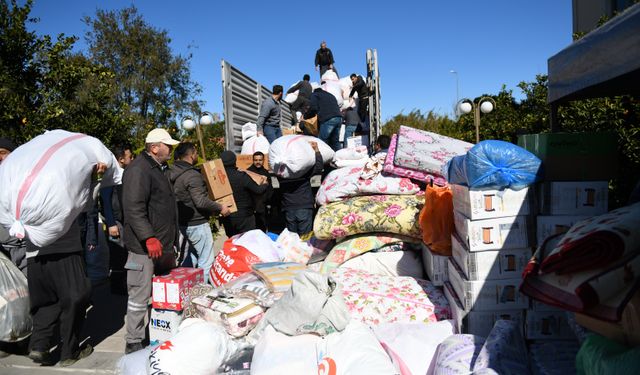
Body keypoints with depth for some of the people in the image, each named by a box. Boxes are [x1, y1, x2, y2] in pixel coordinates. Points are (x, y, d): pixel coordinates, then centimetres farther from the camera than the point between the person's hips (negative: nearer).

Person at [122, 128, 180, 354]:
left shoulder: (158, 169, 20)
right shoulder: (139, 170, -13)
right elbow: (134, 209, -23)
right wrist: (149, 238, -28)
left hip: (163, 245, 10)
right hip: (145, 247, -10)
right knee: (140, 296, -2)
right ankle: (133, 343, 11)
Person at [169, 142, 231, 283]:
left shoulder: (173, 173, 10)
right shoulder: (192, 175, -19)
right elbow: (201, 201, -25)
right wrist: (220, 208, -12)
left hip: (182, 222, 10)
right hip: (197, 223, -10)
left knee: (191, 259, 21)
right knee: (206, 262, -2)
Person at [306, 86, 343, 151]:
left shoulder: (315, 95, 17)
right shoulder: (331, 95, 37)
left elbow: (313, 108, 0)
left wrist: (305, 117, 14)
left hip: (328, 119, -7)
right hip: (339, 118, 7)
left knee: (322, 141, -6)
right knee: (334, 142, 11)